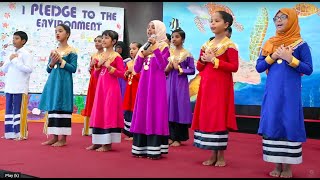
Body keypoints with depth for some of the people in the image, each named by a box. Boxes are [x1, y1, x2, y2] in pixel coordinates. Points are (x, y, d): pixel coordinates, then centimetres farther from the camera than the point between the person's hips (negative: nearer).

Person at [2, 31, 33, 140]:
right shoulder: (10, 54, 16)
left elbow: (29, 69, -15)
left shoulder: (26, 54, -4)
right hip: (9, 87, 7)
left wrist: (15, 61, -12)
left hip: (20, 88, -6)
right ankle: (10, 133, 14)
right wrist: (10, 60, -2)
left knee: (19, 110, -5)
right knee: (9, 110, 8)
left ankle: (20, 134, 1)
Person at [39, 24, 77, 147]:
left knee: (62, 108, -6)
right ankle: (54, 137, 13)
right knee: (52, 108, 6)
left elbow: (73, 69, -10)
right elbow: (48, 70, 14)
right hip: (53, 82, 6)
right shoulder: (53, 51, 13)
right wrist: (52, 63, -5)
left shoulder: (71, 51, -3)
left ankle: (63, 138, 1)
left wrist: (61, 61, -14)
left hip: (64, 83, -6)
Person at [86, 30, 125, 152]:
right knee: (98, 113, 8)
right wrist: (98, 65, -2)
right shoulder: (101, 56, 14)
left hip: (111, 88, -7)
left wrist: (109, 67, -20)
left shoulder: (117, 56, -7)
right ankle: (97, 141, 15)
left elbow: (122, 74, -12)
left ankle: (107, 143, 1)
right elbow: (96, 75, 16)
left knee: (109, 113, -5)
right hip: (100, 87, 7)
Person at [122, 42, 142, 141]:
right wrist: (126, 73, 0)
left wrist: (133, 71, -16)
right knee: (128, 111, 9)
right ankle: (129, 132, 18)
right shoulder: (128, 63, 14)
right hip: (129, 89, 8)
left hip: (137, 90, -8)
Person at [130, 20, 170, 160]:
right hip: (144, 84, 6)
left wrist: (155, 49, -21)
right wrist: (142, 54, -3)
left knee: (155, 112, -7)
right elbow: (136, 69, 11)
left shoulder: (163, 46, -1)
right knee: (142, 112, 4)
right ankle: (141, 148, 10)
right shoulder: (144, 47, 15)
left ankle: (155, 149, -4)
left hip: (157, 84, -6)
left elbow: (163, 66, -16)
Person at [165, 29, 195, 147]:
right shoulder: (169, 53, 9)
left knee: (180, 107, -3)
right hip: (170, 82, 5)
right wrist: (167, 68, -8)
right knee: (169, 107, 4)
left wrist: (179, 69, -15)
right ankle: (171, 136, 14)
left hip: (181, 83, -5)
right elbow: (165, 70, 14)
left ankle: (178, 138, 5)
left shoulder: (187, 54, -4)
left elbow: (192, 70, -6)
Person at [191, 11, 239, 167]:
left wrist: (214, 60, -17)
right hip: (206, 86, 7)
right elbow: (199, 67, 16)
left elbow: (234, 67, -15)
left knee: (219, 118, -5)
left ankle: (221, 156, 5)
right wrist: (203, 60, -6)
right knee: (206, 117, 6)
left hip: (221, 86, -7)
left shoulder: (229, 45, -7)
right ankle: (213, 155, 15)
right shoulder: (206, 45, 13)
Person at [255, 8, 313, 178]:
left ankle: (287, 166, 6)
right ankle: (277, 164, 13)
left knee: (289, 125, -3)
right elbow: (259, 67, 8)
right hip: (272, 92, 4)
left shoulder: (300, 44, 0)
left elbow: (308, 69, -4)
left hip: (290, 92, -3)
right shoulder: (268, 44, 11)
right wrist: (272, 57, -7)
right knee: (272, 125, 3)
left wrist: (289, 59, -15)